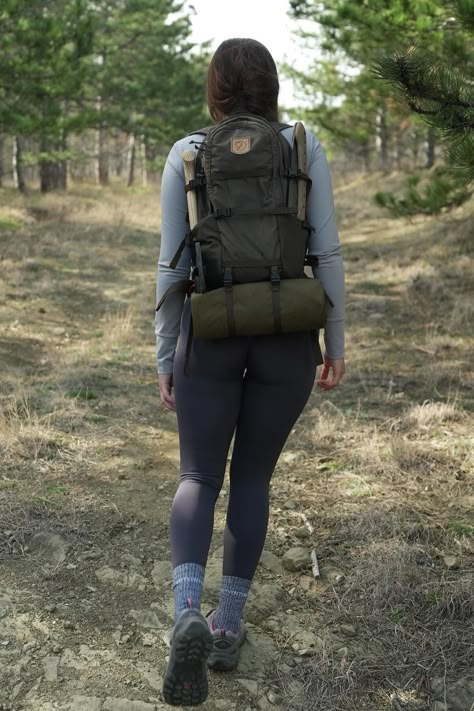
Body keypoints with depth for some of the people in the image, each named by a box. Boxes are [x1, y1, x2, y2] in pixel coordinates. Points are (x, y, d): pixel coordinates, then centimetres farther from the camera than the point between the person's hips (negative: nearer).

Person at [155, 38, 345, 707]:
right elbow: (327, 252, -4)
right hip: (287, 340, 1)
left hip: (210, 337, 0)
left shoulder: (185, 155, 0)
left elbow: (171, 265, -2)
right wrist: (336, 342, 6)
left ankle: (188, 618, -18)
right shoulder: (305, 147, -1)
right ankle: (228, 627, 18)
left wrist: (165, 359, 5)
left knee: (199, 480, 7)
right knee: (253, 478, 16)